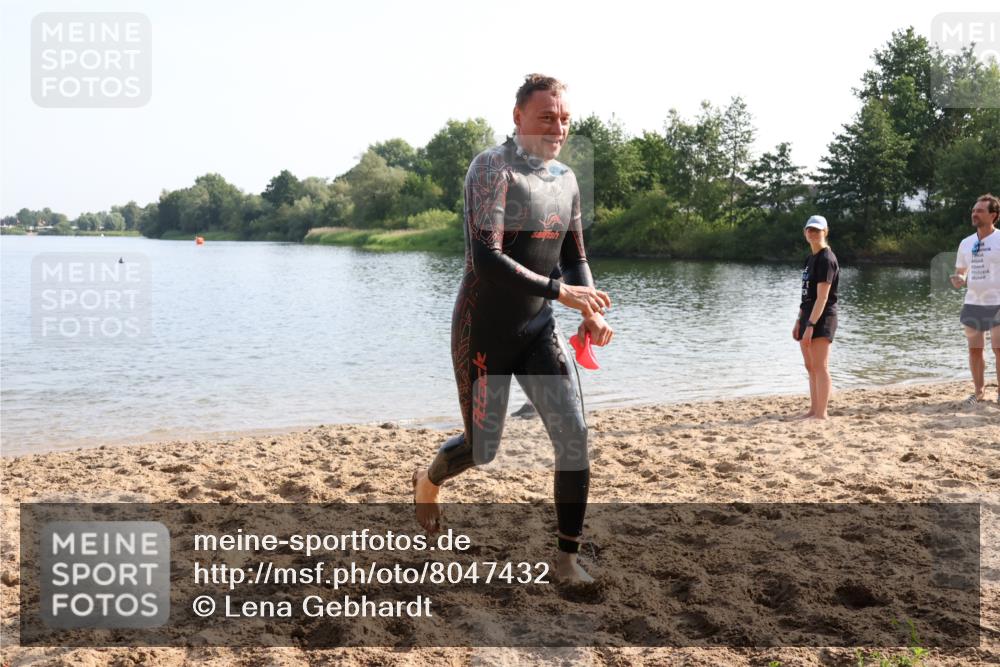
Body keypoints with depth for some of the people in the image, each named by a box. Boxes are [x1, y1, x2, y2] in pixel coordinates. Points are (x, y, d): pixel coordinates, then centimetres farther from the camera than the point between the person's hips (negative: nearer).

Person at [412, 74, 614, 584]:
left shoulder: (566, 180, 6)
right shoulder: (493, 168, -16)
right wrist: (558, 290, -29)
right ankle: (428, 480, 43)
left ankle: (567, 557, 7)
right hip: (484, 331, -5)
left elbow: (574, 258, 15)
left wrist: (591, 311, -3)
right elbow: (485, 259, -27)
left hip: (538, 329, 6)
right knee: (482, 449, 7)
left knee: (574, 436, -7)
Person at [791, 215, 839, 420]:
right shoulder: (810, 258, 16)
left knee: (820, 366, -7)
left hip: (821, 318, -9)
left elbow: (822, 297, -18)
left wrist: (810, 325, -22)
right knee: (810, 367, 13)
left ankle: (821, 413, -4)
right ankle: (814, 409, 20)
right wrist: (799, 321, 16)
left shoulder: (826, 259, -12)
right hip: (809, 316, 9)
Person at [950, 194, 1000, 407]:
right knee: (974, 349, 8)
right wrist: (958, 280, -4)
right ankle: (979, 391, 19)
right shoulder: (966, 243, 9)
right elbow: (960, 271, 17)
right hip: (972, 303, 5)